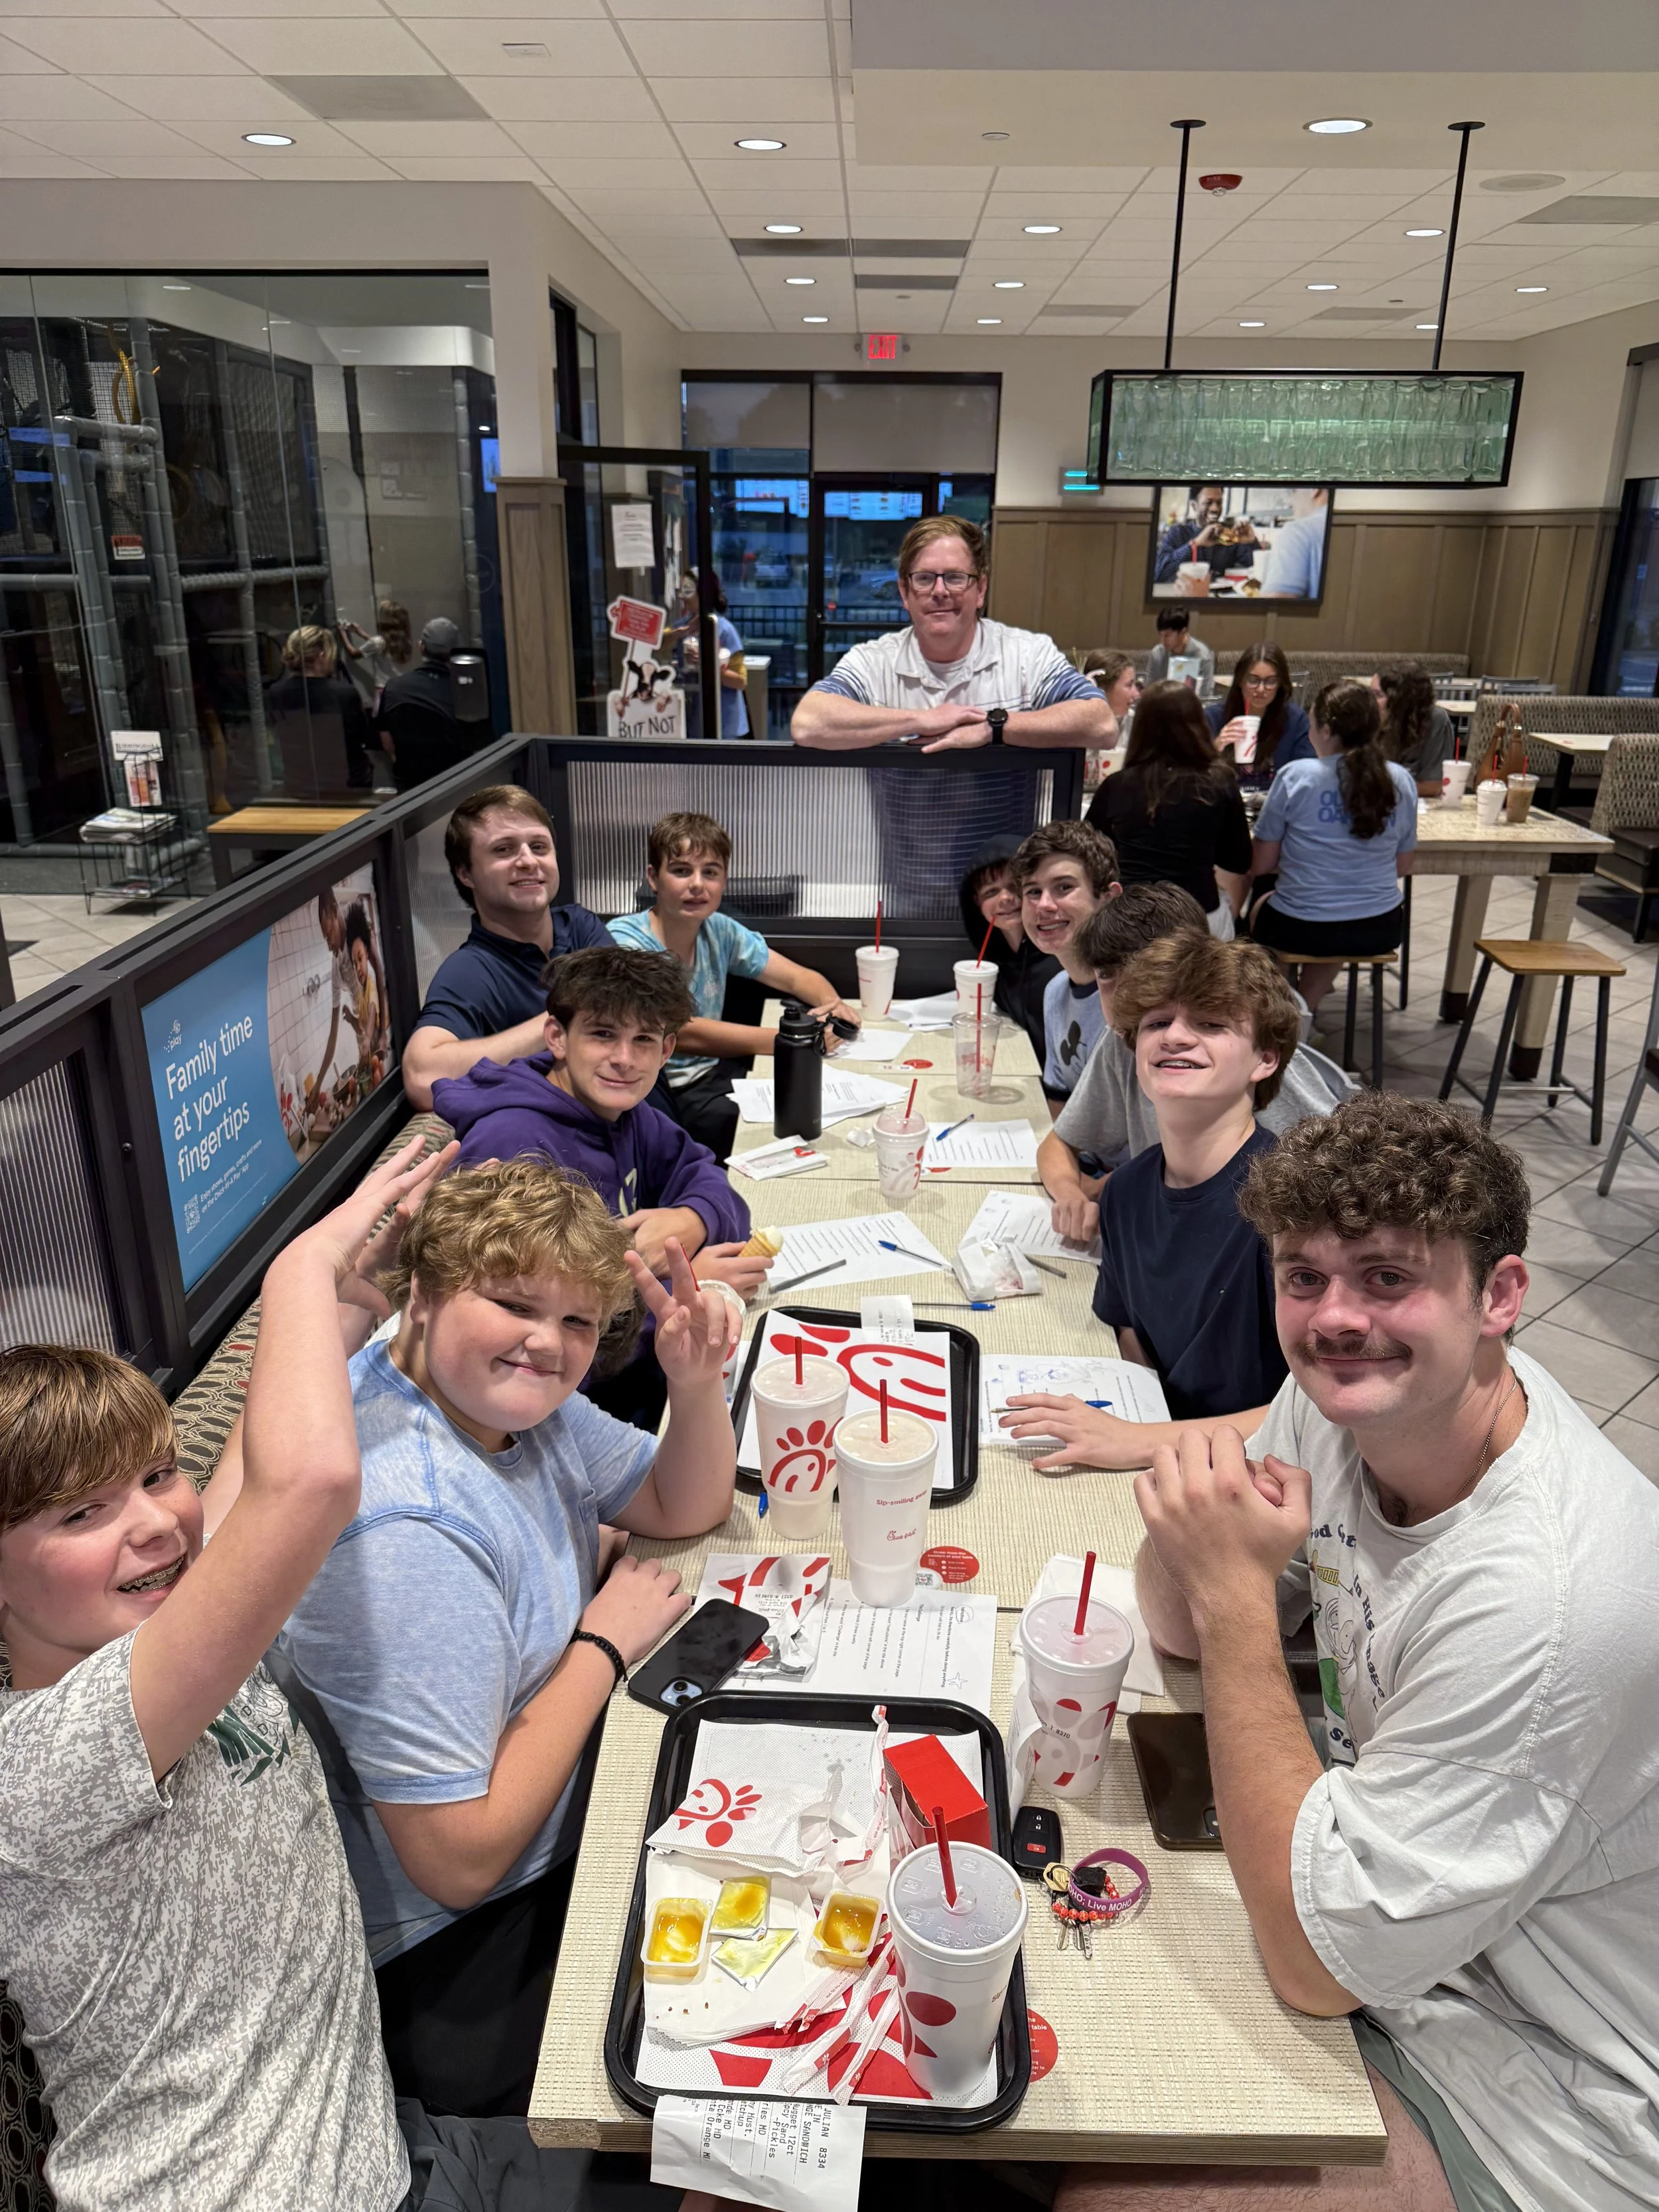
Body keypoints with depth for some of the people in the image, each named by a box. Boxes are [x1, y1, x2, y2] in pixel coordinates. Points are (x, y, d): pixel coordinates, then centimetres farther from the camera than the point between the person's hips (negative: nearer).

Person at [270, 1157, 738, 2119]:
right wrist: (603, 1646, -19)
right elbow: (458, 1861, -28)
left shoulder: (503, 1392, -6)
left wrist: (698, 1383, -15)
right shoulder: (404, 1533, -32)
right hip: (453, 1960, -8)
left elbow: (687, 1510, 6)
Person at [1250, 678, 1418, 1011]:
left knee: (1260, 908, 32)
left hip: (1302, 930, -3)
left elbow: (1261, 865, -7)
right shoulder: (1401, 781, -2)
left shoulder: (1295, 777, -13)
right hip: (1380, 931, 3)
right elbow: (1403, 867, 8)